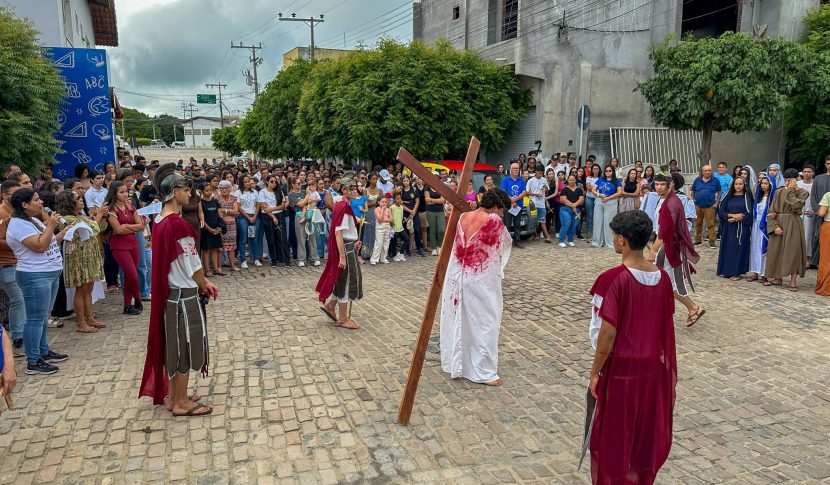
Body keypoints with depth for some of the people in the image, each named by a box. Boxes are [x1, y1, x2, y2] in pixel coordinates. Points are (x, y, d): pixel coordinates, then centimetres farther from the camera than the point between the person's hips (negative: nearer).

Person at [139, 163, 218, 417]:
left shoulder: (160, 220, 7)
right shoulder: (177, 223, -22)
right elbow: (192, 264, -17)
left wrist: (202, 281, 10)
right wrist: (204, 286, 0)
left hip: (168, 292, 9)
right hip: (183, 295, -9)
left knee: (173, 345, 17)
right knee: (184, 347, 3)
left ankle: (172, 396, 29)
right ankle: (181, 403, 14)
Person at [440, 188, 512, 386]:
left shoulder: (462, 217, 2)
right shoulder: (494, 221, -13)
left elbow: (455, 247, 8)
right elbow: (506, 243, 5)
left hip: (457, 277, 6)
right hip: (481, 280, -6)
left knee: (457, 320, 18)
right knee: (483, 324, 4)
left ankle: (455, 363, 32)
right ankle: (484, 372, 11)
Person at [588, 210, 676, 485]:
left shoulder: (614, 279, -22)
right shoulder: (662, 277, -4)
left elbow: (608, 333, -21)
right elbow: (666, 326, 4)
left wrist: (595, 372, -9)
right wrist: (664, 361, 17)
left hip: (621, 368, -6)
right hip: (654, 367, 6)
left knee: (614, 436, 12)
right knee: (647, 432, 21)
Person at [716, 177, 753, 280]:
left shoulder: (747, 197, 2)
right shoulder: (728, 197, 9)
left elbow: (750, 212, -5)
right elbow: (720, 211, 3)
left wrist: (739, 217, -15)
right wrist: (732, 215, -11)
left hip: (742, 228, -3)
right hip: (728, 228, 3)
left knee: (739, 248, -1)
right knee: (728, 248, 4)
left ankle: (737, 272, 4)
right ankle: (726, 270, 11)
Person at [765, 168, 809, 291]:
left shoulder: (802, 192, -1)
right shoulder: (779, 192, 6)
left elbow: (797, 205, -21)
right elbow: (771, 211, 2)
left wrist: (791, 191, -12)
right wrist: (775, 226, -10)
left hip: (793, 225, -3)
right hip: (779, 224, 3)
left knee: (793, 252, -3)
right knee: (776, 251, 6)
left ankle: (793, 281, 3)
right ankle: (777, 278, 18)